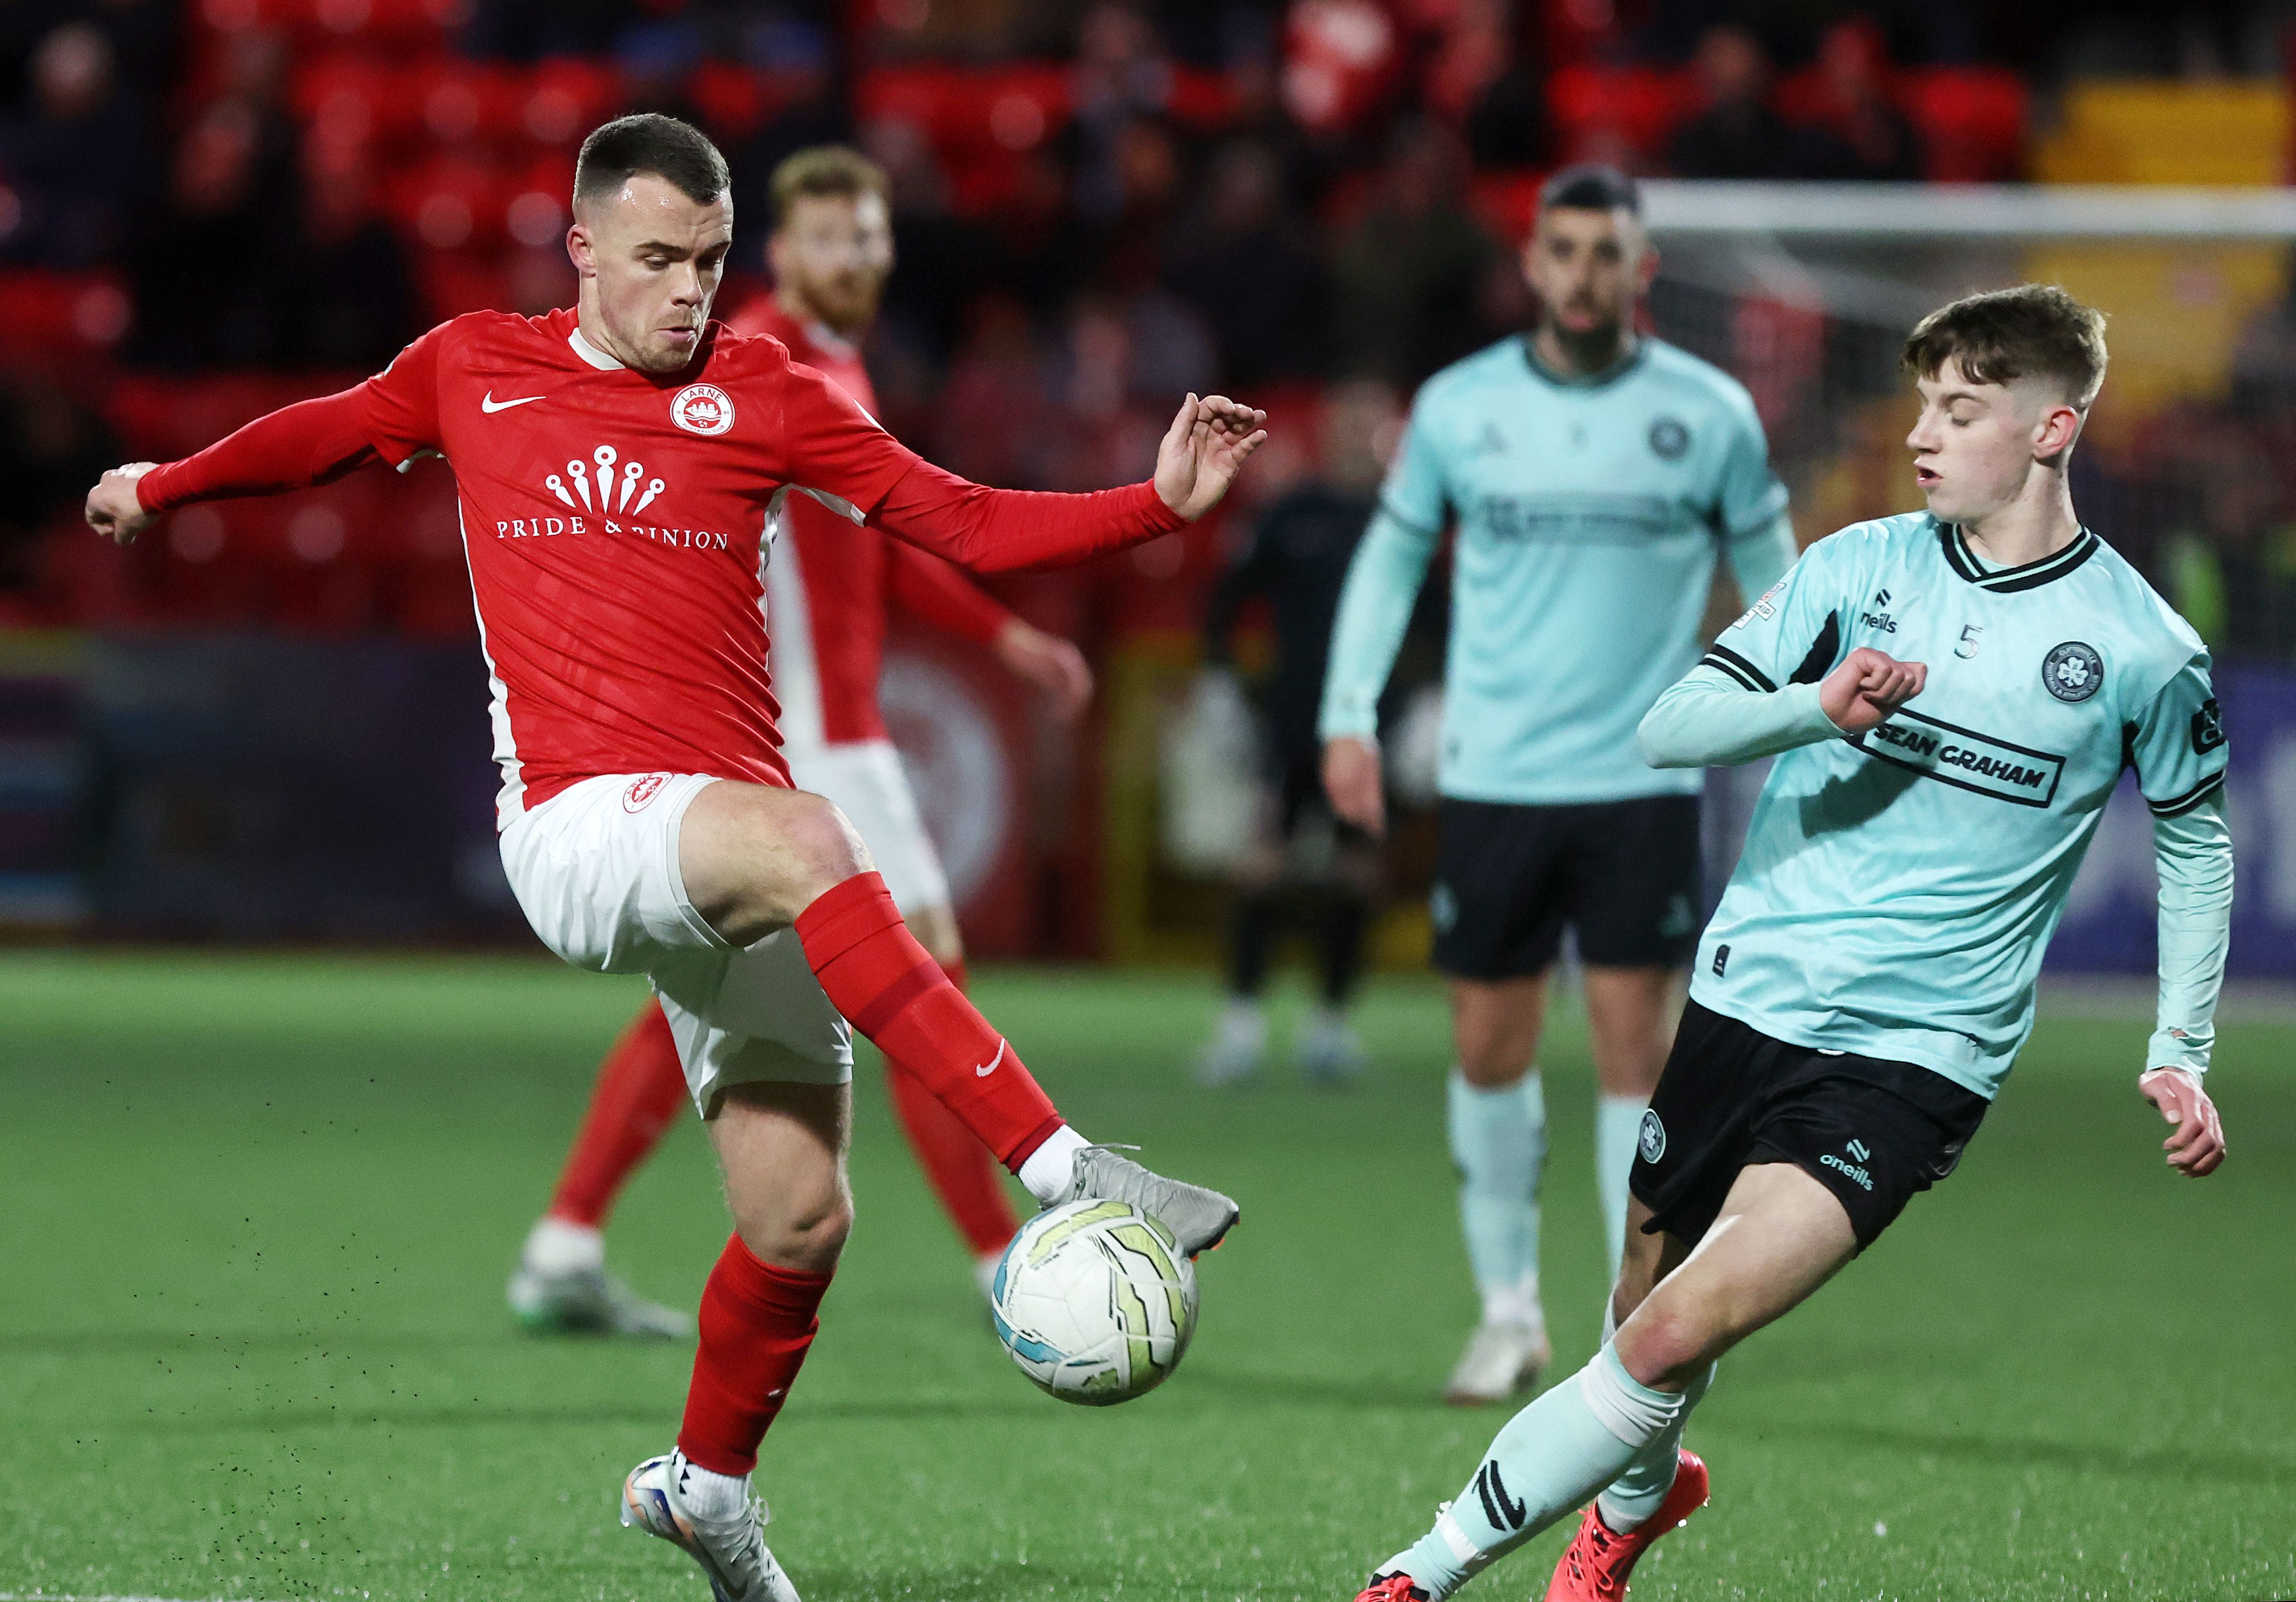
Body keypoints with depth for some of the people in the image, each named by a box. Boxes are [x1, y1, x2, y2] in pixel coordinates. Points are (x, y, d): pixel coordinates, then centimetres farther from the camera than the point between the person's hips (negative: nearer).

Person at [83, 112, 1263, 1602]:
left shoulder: (757, 390, 8)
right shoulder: (474, 367, 10)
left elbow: (968, 524, 5)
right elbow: (331, 432, 31)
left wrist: (1161, 505, -7)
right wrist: (161, 485, 40)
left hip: (735, 851, 3)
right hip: (576, 830, -3)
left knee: (801, 1221, 1)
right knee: (803, 842, -36)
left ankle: (706, 1483, 31)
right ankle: (1063, 1168, -43)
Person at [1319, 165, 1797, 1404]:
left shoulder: (1710, 415, 0)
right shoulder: (1459, 407, 3)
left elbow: (1772, 577, 11)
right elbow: (1390, 555, 15)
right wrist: (1351, 714, 6)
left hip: (1643, 781, -1)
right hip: (1492, 780, 1)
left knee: (1632, 1046, -5)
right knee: (1490, 1053, 4)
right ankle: (1508, 1311, 19)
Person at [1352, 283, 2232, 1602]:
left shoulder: (2142, 650, -3)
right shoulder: (1860, 566, 2)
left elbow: (2196, 840, 13)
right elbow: (1670, 728, -2)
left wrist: (2181, 1054, 7)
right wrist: (1817, 708, -21)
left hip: (1911, 1059, -3)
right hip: (1742, 1000, 4)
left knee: (1679, 1334, -20)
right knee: (1644, 1315, 16)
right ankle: (1641, 1493, 50)